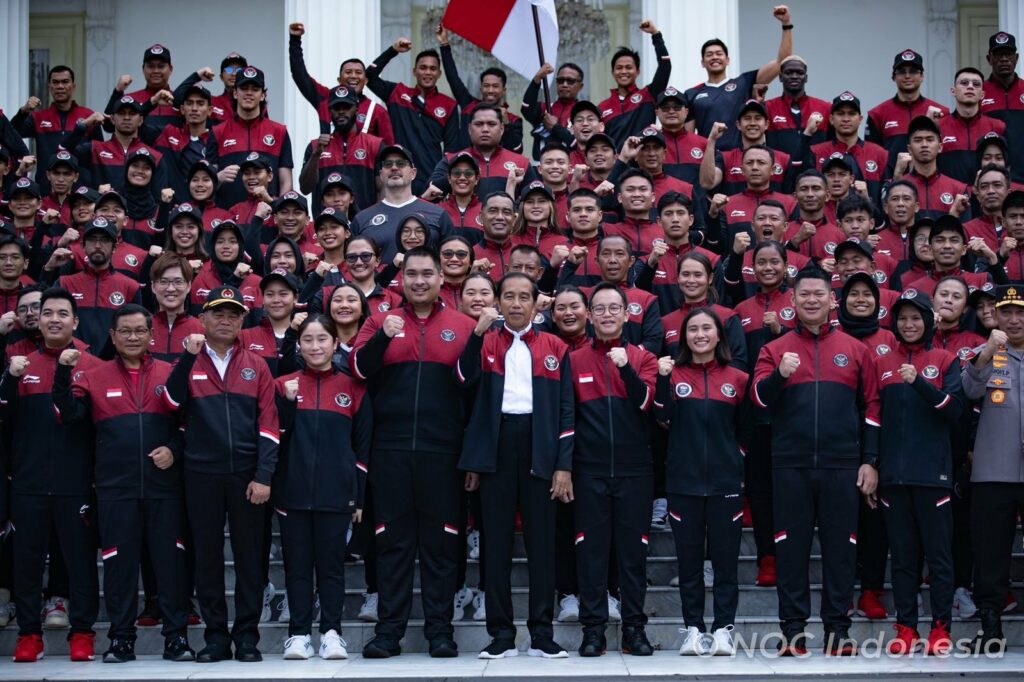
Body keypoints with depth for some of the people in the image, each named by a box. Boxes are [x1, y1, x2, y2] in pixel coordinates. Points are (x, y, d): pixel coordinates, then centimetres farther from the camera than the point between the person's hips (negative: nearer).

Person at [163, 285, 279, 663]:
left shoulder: (256, 365, 8)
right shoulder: (188, 363, 9)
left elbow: (268, 423, 2)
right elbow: (173, 401, -10)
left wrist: (264, 476, -6)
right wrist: (189, 356, -15)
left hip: (247, 474, 0)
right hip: (202, 473, 0)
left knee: (249, 556, 3)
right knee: (207, 556, 5)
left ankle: (247, 636, 10)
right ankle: (215, 635, 12)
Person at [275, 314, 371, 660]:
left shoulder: (353, 388, 6)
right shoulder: (284, 385, 7)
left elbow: (363, 445, 7)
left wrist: (360, 496, 3)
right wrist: (287, 401, -12)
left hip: (336, 493, -1)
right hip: (294, 492, 1)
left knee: (331, 564, 2)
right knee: (297, 564, 4)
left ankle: (331, 633, 7)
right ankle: (298, 634, 8)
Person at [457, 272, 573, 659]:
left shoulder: (554, 348, 9)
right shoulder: (486, 343, 10)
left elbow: (565, 408, 5)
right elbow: (465, 377, -10)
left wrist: (564, 465, -2)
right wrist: (478, 332, -20)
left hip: (540, 451, 0)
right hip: (496, 448, 0)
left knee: (541, 540, 2)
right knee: (496, 541, 2)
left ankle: (542, 634, 6)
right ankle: (501, 634, 7)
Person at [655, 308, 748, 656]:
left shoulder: (737, 378, 6)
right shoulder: (674, 374, 5)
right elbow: (662, 417, -9)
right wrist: (662, 379, -18)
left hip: (726, 481, 0)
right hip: (684, 481, 0)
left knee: (725, 558, 0)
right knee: (689, 558, 3)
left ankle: (723, 628, 4)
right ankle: (694, 628, 9)